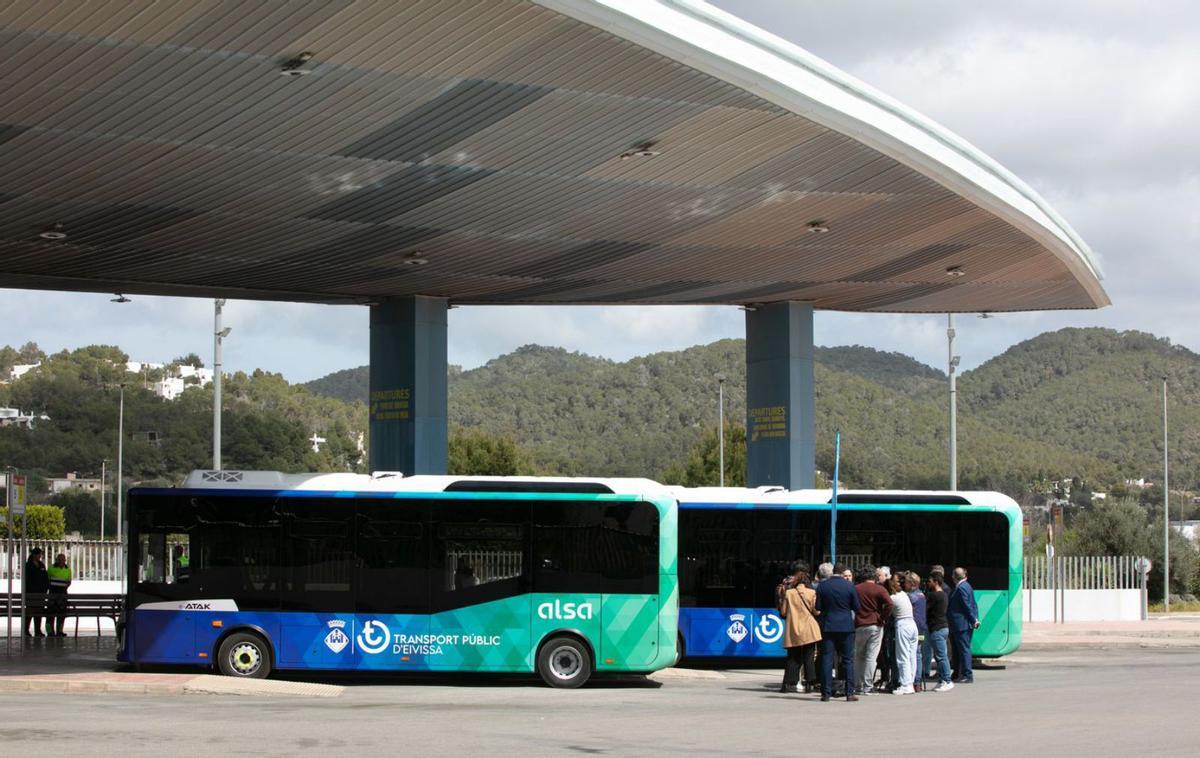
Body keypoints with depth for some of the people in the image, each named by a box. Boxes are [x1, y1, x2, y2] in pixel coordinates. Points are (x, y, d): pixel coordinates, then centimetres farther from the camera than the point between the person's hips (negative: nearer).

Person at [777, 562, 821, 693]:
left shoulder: (788, 593, -1)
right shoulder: (812, 593, -3)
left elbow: (783, 612, 0)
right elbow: (815, 611, -4)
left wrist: (781, 598, 10)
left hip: (793, 630, 1)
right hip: (809, 630, -1)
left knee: (793, 658, 8)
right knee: (808, 658, 4)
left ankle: (789, 683, 2)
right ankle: (810, 684, -1)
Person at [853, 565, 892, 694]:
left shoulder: (856, 589, 5)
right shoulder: (879, 590, -4)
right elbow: (889, 604, -18)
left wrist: (854, 620, 9)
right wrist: (882, 618, -6)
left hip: (859, 626, 2)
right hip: (875, 626, -2)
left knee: (858, 657, 14)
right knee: (871, 657, -2)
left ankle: (860, 685, 14)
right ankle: (867, 687, -6)